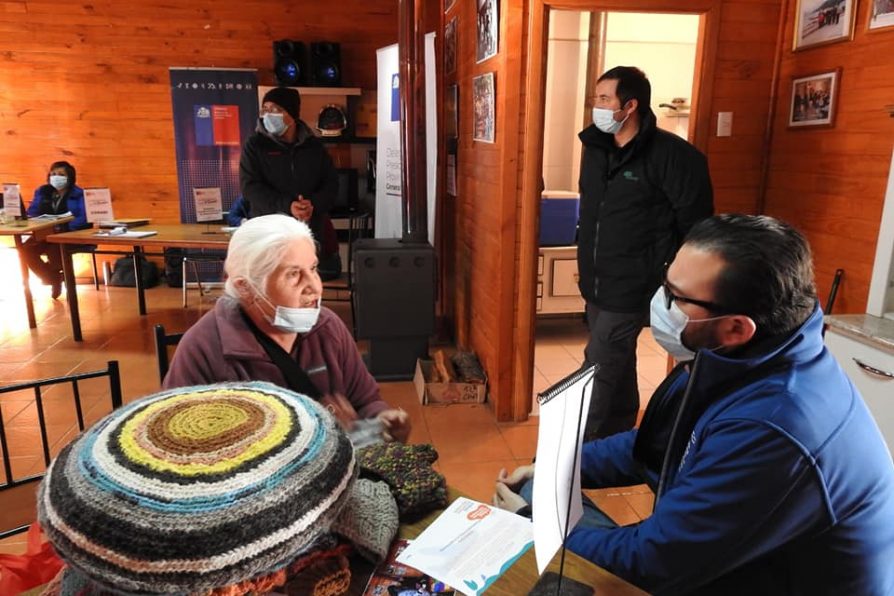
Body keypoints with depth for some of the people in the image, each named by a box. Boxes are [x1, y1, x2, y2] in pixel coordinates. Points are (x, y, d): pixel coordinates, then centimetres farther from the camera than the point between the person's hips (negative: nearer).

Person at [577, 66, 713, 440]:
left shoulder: (670, 154, -17)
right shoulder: (595, 146, 5)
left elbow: (696, 220, -12)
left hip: (633, 287, -7)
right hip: (596, 284, 8)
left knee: (600, 367, -5)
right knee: (617, 366, 19)